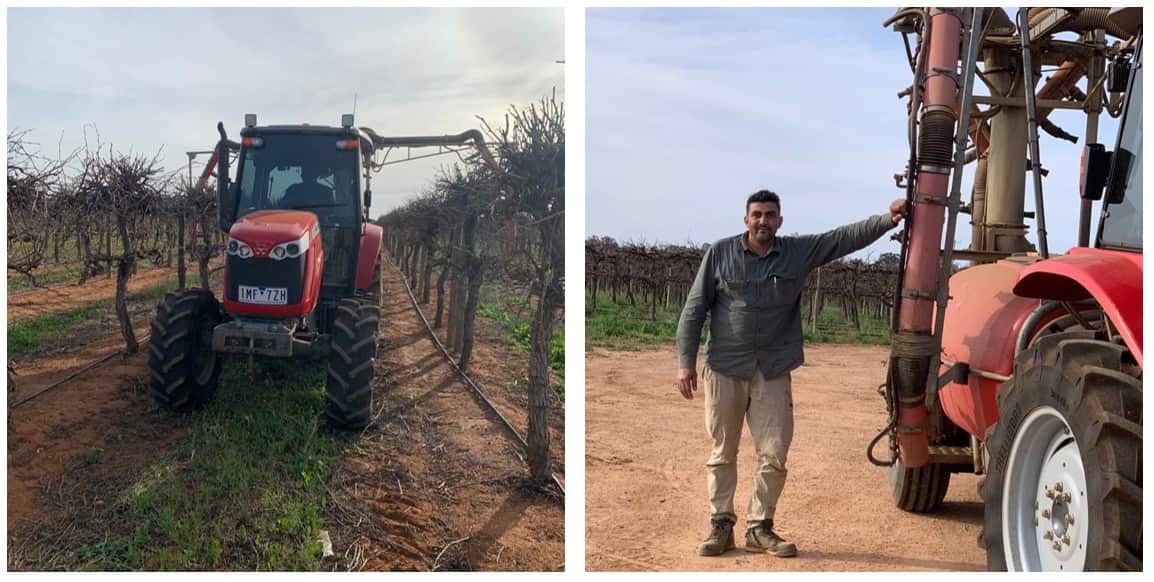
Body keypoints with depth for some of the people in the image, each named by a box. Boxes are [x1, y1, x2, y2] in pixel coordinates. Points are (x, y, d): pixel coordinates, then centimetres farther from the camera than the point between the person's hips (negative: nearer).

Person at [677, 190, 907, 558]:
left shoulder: (799, 252, 4)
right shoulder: (720, 254, -1)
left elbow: (846, 237, -2)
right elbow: (694, 310, -1)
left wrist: (888, 220, -16)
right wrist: (686, 361, -6)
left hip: (773, 373, 2)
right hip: (724, 369, -1)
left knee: (774, 455, 0)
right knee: (723, 454, 6)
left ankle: (759, 528, 14)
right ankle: (721, 526, 16)